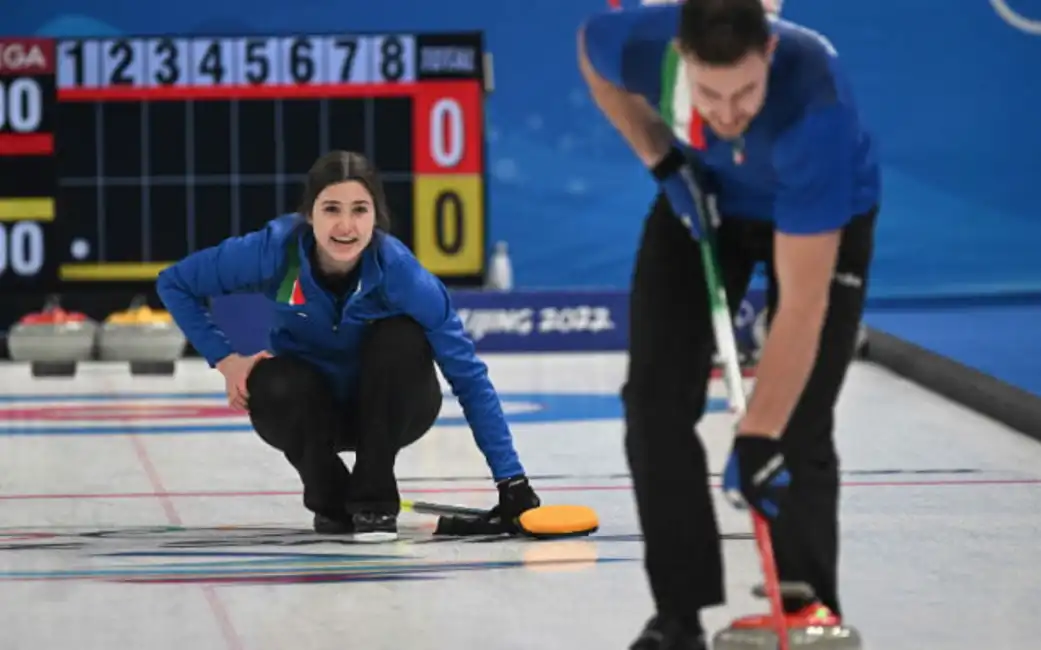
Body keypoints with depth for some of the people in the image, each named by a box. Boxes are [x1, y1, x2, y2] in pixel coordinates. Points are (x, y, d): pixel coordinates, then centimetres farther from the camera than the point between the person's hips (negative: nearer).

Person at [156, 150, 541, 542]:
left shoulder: (398, 270, -29)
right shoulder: (275, 249, -26)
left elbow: (469, 377, -27)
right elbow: (173, 284, -11)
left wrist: (511, 481, -31)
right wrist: (225, 359, -21)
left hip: (386, 408, -1)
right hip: (313, 408, 1)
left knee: (400, 338, -31)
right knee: (274, 386, -32)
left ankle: (375, 497, -15)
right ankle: (330, 499, -3)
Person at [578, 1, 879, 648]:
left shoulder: (817, 103, -44)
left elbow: (803, 304, -43)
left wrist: (756, 437, -43)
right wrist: (659, 158, -12)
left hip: (823, 213, -3)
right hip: (703, 194, 4)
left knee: (799, 431, -12)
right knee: (656, 400, -6)